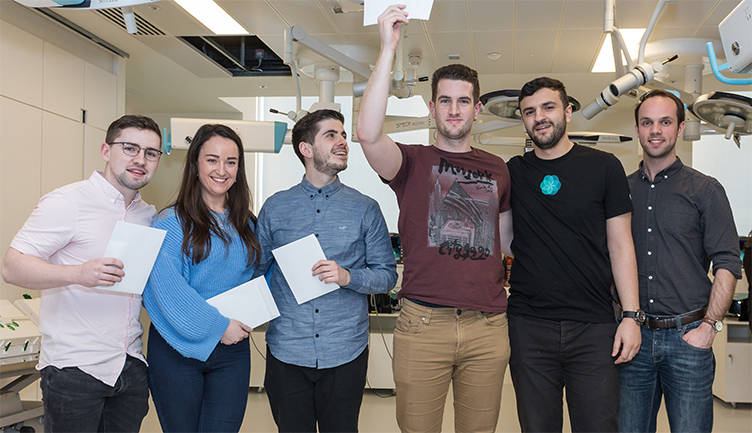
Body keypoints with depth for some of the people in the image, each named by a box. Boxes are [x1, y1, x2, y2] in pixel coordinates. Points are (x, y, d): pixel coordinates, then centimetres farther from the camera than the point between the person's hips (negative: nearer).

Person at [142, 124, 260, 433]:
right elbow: (166, 286, -15)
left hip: (233, 349, 4)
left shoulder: (246, 225, 10)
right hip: (177, 347, -3)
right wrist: (217, 326, -16)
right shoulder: (172, 222, -6)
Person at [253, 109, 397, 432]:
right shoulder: (275, 208, 5)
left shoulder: (365, 209, 2)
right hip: (287, 351, 1)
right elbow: (257, 270, 11)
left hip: (345, 353, 0)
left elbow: (388, 275, 2)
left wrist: (348, 277, -16)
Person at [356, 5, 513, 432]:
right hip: (423, 324, -3)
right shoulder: (413, 162, 2)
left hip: (487, 327, 3)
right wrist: (388, 49, -20)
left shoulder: (497, 169, 13)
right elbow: (368, 134, -19)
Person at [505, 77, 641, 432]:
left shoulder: (604, 167, 3)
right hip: (528, 326, 1)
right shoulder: (512, 173, 7)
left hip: (594, 326, -1)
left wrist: (631, 316, -3)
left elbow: (621, 245, 3)